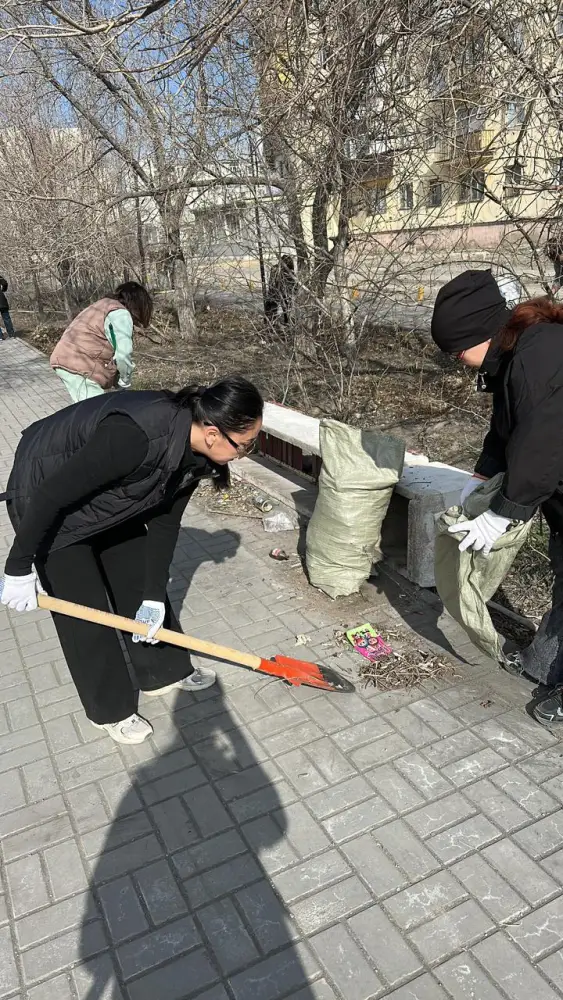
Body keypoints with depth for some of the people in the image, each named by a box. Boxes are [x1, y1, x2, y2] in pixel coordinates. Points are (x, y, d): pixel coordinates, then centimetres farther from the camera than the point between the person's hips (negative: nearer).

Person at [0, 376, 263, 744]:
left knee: (141, 580, 12)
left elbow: (164, 525, -5)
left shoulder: (192, 453, -15)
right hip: (45, 500, -7)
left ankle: (165, 670, 34)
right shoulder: (134, 437, -41)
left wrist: (154, 596, -5)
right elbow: (51, 496, -32)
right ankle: (110, 709, 22)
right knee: (86, 608, 0)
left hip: (106, 497, 7)